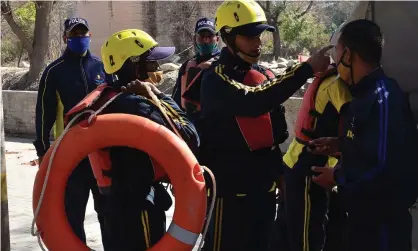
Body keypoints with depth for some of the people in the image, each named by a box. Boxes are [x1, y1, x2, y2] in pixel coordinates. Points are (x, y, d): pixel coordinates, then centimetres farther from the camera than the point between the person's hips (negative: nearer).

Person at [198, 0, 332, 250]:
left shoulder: (264, 74, 8)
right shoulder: (217, 78, -14)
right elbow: (254, 102, -32)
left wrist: (276, 170, 17)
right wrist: (307, 69, -31)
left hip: (264, 184, 7)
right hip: (230, 185, -7)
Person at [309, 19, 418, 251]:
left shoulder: (382, 98, -24)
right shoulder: (368, 93, 6)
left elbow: (386, 169, -30)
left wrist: (337, 177, -18)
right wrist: (340, 144, 9)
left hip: (382, 219, -9)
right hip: (366, 213, 9)